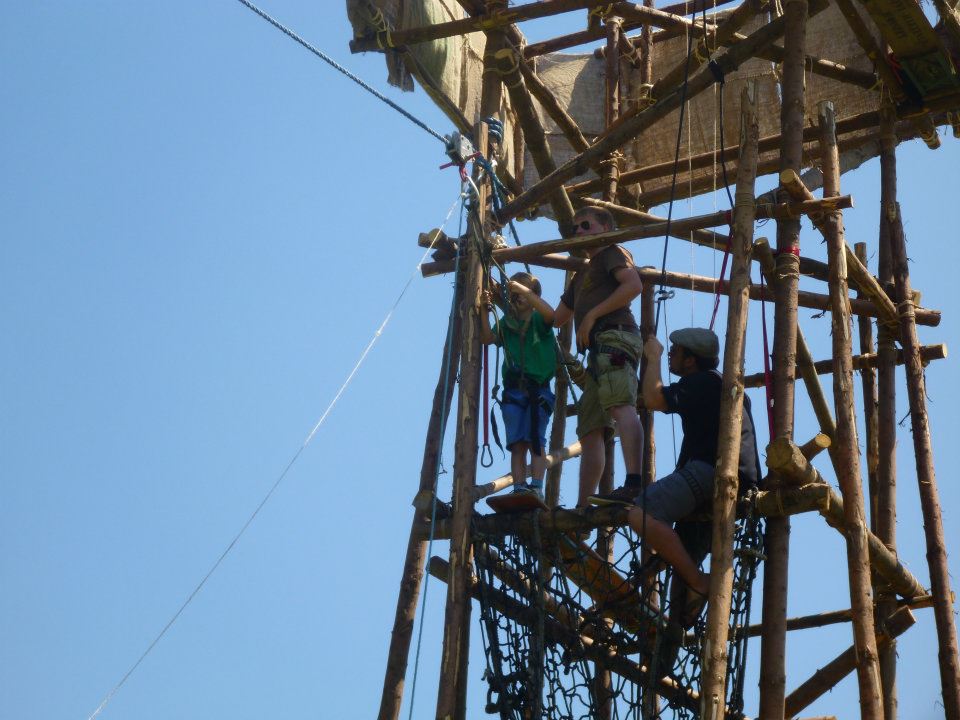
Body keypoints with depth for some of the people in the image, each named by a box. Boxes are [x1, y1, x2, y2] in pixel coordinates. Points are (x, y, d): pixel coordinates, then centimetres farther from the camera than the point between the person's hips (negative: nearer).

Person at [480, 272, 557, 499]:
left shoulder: (539, 320, 7)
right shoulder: (507, 323, 17)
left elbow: (550, 313, -16)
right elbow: (488, 338, 2)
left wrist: (523, 290, -16)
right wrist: (485, 310, -8)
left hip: (538, 389, -3)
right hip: (513, 391, 3)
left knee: (535, 439, -15)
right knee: (517, 444, -5)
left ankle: (537, 488, -22)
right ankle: (519, 489, -10)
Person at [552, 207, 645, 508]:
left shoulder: (612, 253, 9)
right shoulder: (583, 273, 35)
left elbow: (634, 284, -12)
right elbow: (558, 317, 41)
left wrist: (592, 315, -13)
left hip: (614, 338, -10)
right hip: (598, 351, 10)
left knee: (621, 407, -29)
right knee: (590, 430, 5)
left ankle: (635, 482, -47)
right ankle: (583, 506, 3)